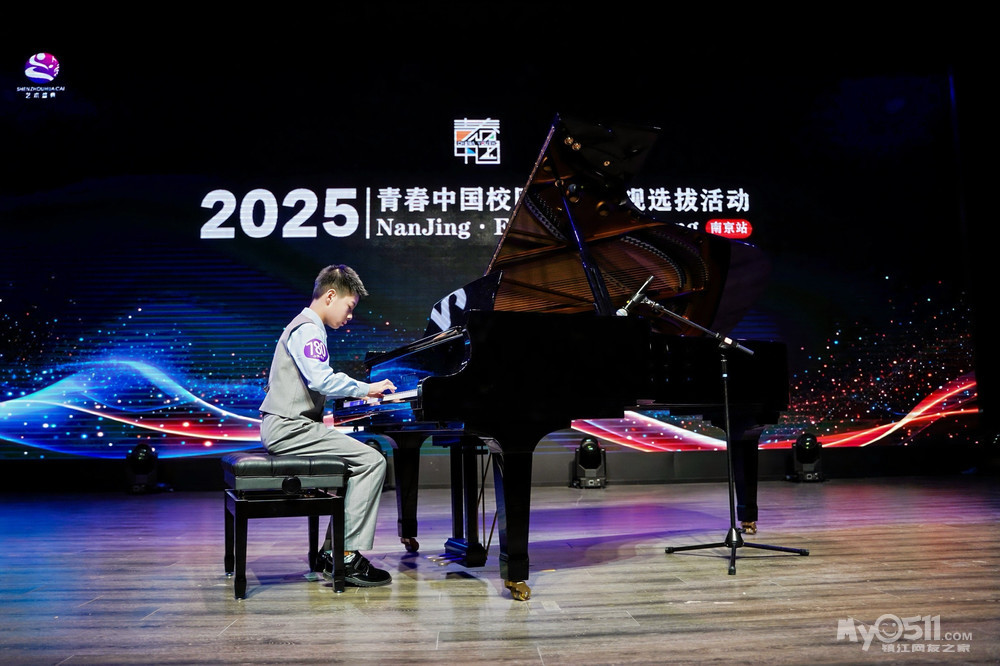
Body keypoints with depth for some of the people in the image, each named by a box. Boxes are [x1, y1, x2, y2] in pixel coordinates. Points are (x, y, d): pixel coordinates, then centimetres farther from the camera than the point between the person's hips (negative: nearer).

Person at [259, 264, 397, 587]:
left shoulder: (305, 327, 23)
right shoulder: (307, 329, -10)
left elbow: (318, 383, 28)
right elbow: (323, 380, -24)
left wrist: (358, 391, 21)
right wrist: (365, 388, -13)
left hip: (285, 426, 11)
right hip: (290, 428, -11)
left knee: (362, 456, 17)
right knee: (373, 461, -17)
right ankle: (348, 556, -15)